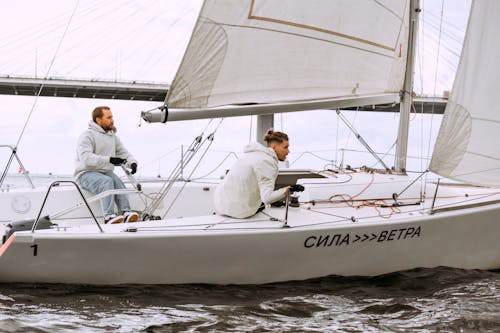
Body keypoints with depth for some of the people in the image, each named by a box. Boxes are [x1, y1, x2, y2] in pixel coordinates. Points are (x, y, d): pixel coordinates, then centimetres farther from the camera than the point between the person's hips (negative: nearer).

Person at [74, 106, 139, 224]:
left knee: (117, 181, -28)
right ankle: (108, 216, -44)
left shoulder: (113, 136, 17)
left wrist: (132, 162, -7)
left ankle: (126, 212, -40)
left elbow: (123, 152, 18)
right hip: (86, 173, -5)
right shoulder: (87, 136, -8)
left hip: (106, 172, 6)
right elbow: (85, 157, -23)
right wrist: (109, 159, -34)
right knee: (106, 181, -35)